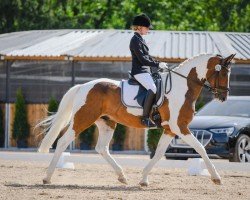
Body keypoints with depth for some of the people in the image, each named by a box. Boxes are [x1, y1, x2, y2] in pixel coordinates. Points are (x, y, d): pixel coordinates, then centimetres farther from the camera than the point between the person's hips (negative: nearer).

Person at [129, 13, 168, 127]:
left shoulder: (140, 39, 19)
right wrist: (158, 65, -16)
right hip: (139, 72, -11)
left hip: (145, 71, 11)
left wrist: (158, 63, 13)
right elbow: (142, 59, -19)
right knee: (153, 89, -28)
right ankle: (145, 117, -30)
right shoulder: (135, 40, -12)